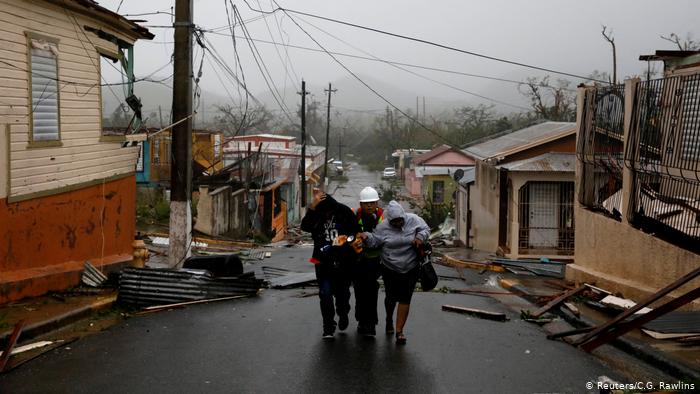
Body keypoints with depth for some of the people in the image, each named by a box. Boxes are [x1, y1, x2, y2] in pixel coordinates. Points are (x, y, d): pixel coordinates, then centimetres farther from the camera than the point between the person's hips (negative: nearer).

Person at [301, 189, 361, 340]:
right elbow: (305, 226, -24)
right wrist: (312, 207, -31)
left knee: (342, 292, 15)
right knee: (325, 294, -5)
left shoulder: (345, 212, -7)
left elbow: (356, 231, 2)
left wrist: (347, 239, -17)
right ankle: (328, 328, 5)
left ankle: (343, 314, 46)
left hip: (343, 261, 0)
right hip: (323, 262, 0)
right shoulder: (315, 214, -6)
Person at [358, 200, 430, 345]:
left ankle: (399, 331, 6)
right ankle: (389, 320, 43)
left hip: (410, 269, 0)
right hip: (390, 269, 0)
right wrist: (366, 236, -28)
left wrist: (420, 237, -19)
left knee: (405, 299, -1)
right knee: (391, 297, 12)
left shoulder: (413, 220, -9)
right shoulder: (383, 227, -10)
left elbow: (425, 229, 1)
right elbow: (374, 241, -7)